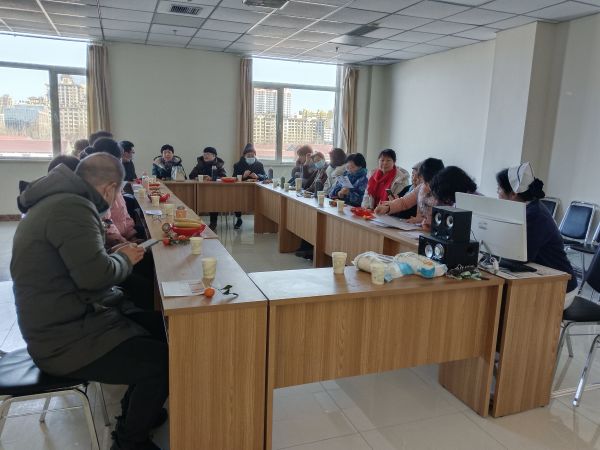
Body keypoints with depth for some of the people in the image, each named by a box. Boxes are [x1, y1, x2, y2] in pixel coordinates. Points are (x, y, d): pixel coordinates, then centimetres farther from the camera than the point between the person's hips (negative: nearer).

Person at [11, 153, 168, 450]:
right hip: (65, 340, -11)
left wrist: (119, 254, 9)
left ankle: (137, 410, 29)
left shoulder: (57, 201, 12)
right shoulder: (71, 208, -23)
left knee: (161, 328, 12)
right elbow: (95, 274, -30)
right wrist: (124, 259, -11)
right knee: (163, 360, -15)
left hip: (65, 320, 11)